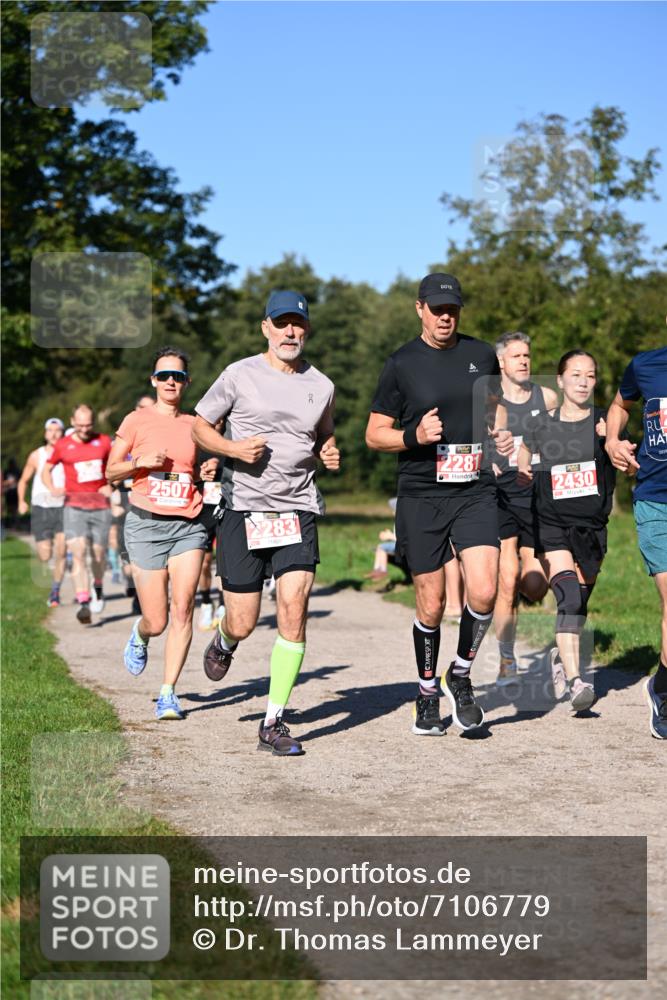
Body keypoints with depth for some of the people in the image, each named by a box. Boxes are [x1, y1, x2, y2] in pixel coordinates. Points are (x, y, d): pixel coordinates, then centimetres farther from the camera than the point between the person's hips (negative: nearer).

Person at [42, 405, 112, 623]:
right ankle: (83, 603, -18)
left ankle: (98, 587, 38)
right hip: (74, 507, -1)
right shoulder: (62, 445, 1)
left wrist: (111, 486, -2)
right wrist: (52, 488, -5)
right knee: (78, 553, -15)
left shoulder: (104, 442, 4)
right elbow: (46, 469, 13)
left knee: (98, 554, 8)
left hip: (100, 507, 1)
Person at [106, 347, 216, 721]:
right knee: (157, 622, -2)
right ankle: (140, 634, 35)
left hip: (188, 525, 2)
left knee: (183, 609, -12)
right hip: (146, 523, -2)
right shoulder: (136, 421, 2)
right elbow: (111, 471, 6)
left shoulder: (194, 425, 9)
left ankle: (168, 692, -3)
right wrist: (141, 462, -12)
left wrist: (206, 474, 0)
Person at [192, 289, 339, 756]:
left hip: (298, 511, 2)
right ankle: (224, 642, 40)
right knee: (243, 624, -1)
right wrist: (233, 447, -11)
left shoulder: (321, 385, 9)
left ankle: (274, 724, -2)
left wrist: (329, 453, 3)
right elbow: (200, 425, 8)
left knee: (294, 611, -12)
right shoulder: (240, 375, 0)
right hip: (244, 509, -2)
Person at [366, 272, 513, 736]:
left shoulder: (482, 354, 7)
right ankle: (428, 693, 24)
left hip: (476, 493, 2)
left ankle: (461, 676, 11)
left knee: (484, 592, -15)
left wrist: (501, 432, 4)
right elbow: (374, 433, 2)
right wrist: (415, 436, -16)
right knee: (432, 606, 3)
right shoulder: (402, 363, -1)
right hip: (422, 497, -2)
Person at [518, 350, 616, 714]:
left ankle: (561, 656, 37)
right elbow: (522, 470, 16)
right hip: (551, 523, -2)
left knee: (579, 603, 8)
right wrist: (523, 475, -5)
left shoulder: (606, 423, 3)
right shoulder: (540, 426, 3)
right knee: (568, 596, -19)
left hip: (592, 526, 2)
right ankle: (574, 681, -24)